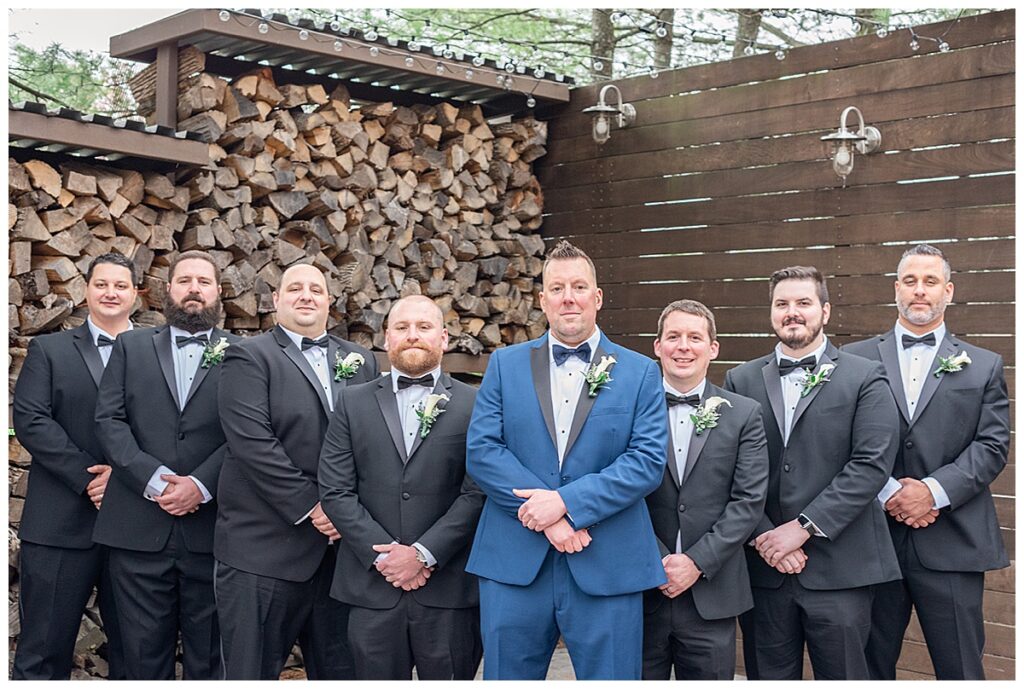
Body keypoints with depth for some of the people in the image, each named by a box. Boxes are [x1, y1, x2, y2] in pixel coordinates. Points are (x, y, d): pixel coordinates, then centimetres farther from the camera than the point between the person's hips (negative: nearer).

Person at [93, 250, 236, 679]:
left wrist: (200, 484, -14)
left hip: (211, 529, -1)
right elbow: (108, 420, 2)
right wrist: (153, 479, -11)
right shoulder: (131, 346, 12)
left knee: (208, 658, 7)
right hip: (138, 530, 1)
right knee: (144, 655, 7)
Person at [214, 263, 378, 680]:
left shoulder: (361, 362, 14)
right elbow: (252, 442, -12)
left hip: (340, 544, 4)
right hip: (264, 548, -4)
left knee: (339, 670, 11)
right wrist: (310, 506, -14)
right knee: (252, 671, 4)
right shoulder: (251, 357, 0)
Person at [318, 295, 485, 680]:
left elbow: (477, 494, -4)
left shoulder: (474, 406, 3)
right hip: (372, 588, 2)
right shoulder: (354, 403, 9)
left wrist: (424, 553, -11)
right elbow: (335, 492, 2)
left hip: (450, 589, -1)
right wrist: (383, 554, -8)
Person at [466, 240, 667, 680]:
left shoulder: (640, 373, 4)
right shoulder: (505, 365, 8)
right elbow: (480, 451, -2)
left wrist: (567, 502, -16)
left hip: (607, 567, -1)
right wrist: (542, 514, -14)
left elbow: (648, 461, -6)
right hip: (514, 563, 1)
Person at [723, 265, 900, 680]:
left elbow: (872, 464, -8)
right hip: (763, 567, 2)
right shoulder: (741, 381, 8)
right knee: (769, 677, 11)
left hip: (839, 568, -2)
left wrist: (803, 527, -13)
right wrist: (763, 536, -9)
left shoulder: (865, 379, 2)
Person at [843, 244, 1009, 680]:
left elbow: (991, 446, 0)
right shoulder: (855, 360, 7)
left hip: (952, 545, 0)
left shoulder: (984, 366, 9)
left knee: (960, 669, 6)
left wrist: (934, 490, -13)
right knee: (870, 665, 10)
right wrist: (888, 492, -13)